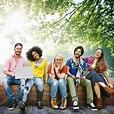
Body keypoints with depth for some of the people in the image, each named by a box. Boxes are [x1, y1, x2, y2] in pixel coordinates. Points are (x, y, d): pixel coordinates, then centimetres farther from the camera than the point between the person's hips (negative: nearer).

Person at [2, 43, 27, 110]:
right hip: (10, 77, 0)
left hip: (19, 78, 0)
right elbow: (5, 71, -2)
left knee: (23, 81, -36)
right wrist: (12, 74, -22)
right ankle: (12, 100, -24)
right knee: (4, 81, -35)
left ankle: (18, 101, -21)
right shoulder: (9, 59, 3)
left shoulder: (23, 60, 8)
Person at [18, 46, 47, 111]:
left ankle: (39, 102, -26)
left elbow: (45, 72, 13)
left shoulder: (44, 60, 9)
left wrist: (45, 81, 17)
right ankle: (23, 103, -51)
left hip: (39, 78, -2)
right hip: (31, 77, 2)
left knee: (40, 84, -38)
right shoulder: (32, 61, 16)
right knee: (27, 86, -32)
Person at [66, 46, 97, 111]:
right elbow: (67, 71, -5)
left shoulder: (83, 62, 9)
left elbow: (84, 72, 7)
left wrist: (84, 76, -16)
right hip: (71, 77, -2)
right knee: (70, 79, -38)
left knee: (88, 82, -26)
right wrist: (72, 76, -24)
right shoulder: (69, 61, 1)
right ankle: (75, 100, -47)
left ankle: (90, 102, -24)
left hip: (80, 79, 3)